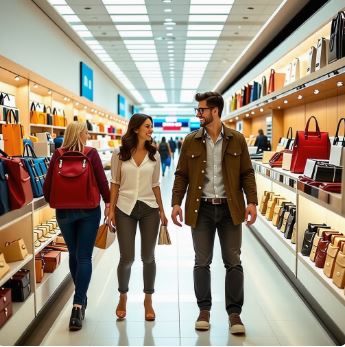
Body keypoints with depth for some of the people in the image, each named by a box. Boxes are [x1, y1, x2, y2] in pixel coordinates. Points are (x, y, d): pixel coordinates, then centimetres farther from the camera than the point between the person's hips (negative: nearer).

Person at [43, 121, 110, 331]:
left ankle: (81, 299, 31)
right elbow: (102, 181, -8)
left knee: (74, 254, 18)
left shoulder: (58, 155, -2)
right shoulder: (91, 153, -7)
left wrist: (54, 202, 17)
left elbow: (48, 186, -1)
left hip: (64, 211, 3)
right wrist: (108, 202, 5)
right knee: (84, 257, 1)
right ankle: (78, 305, -8)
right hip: (89, 211, -2)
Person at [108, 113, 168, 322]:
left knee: (148, 257, 7)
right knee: (127, 258, 0)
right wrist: (111, 209, -2)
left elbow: (155, 185, 9)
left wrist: (162, 210, 6)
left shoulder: (154, 155, 6)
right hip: (125, 209, -1)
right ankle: (123, 297, 27)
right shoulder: (119, 154, 0)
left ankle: (148, 300, 25)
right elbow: (115, 184, 3)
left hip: (149, 209, 2)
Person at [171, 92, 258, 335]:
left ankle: (234, 312, 19)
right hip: (201, 208, 1)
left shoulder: (237, 139, 2)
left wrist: (252, 201, -8)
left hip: (229, 207, 0)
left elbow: (247, 173, 3)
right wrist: (176, 203, -5)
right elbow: (182, 175, 5)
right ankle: (204, 310, 22)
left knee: (233, 262, 6)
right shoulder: (191, 141, 4)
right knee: (202, 262, 7)